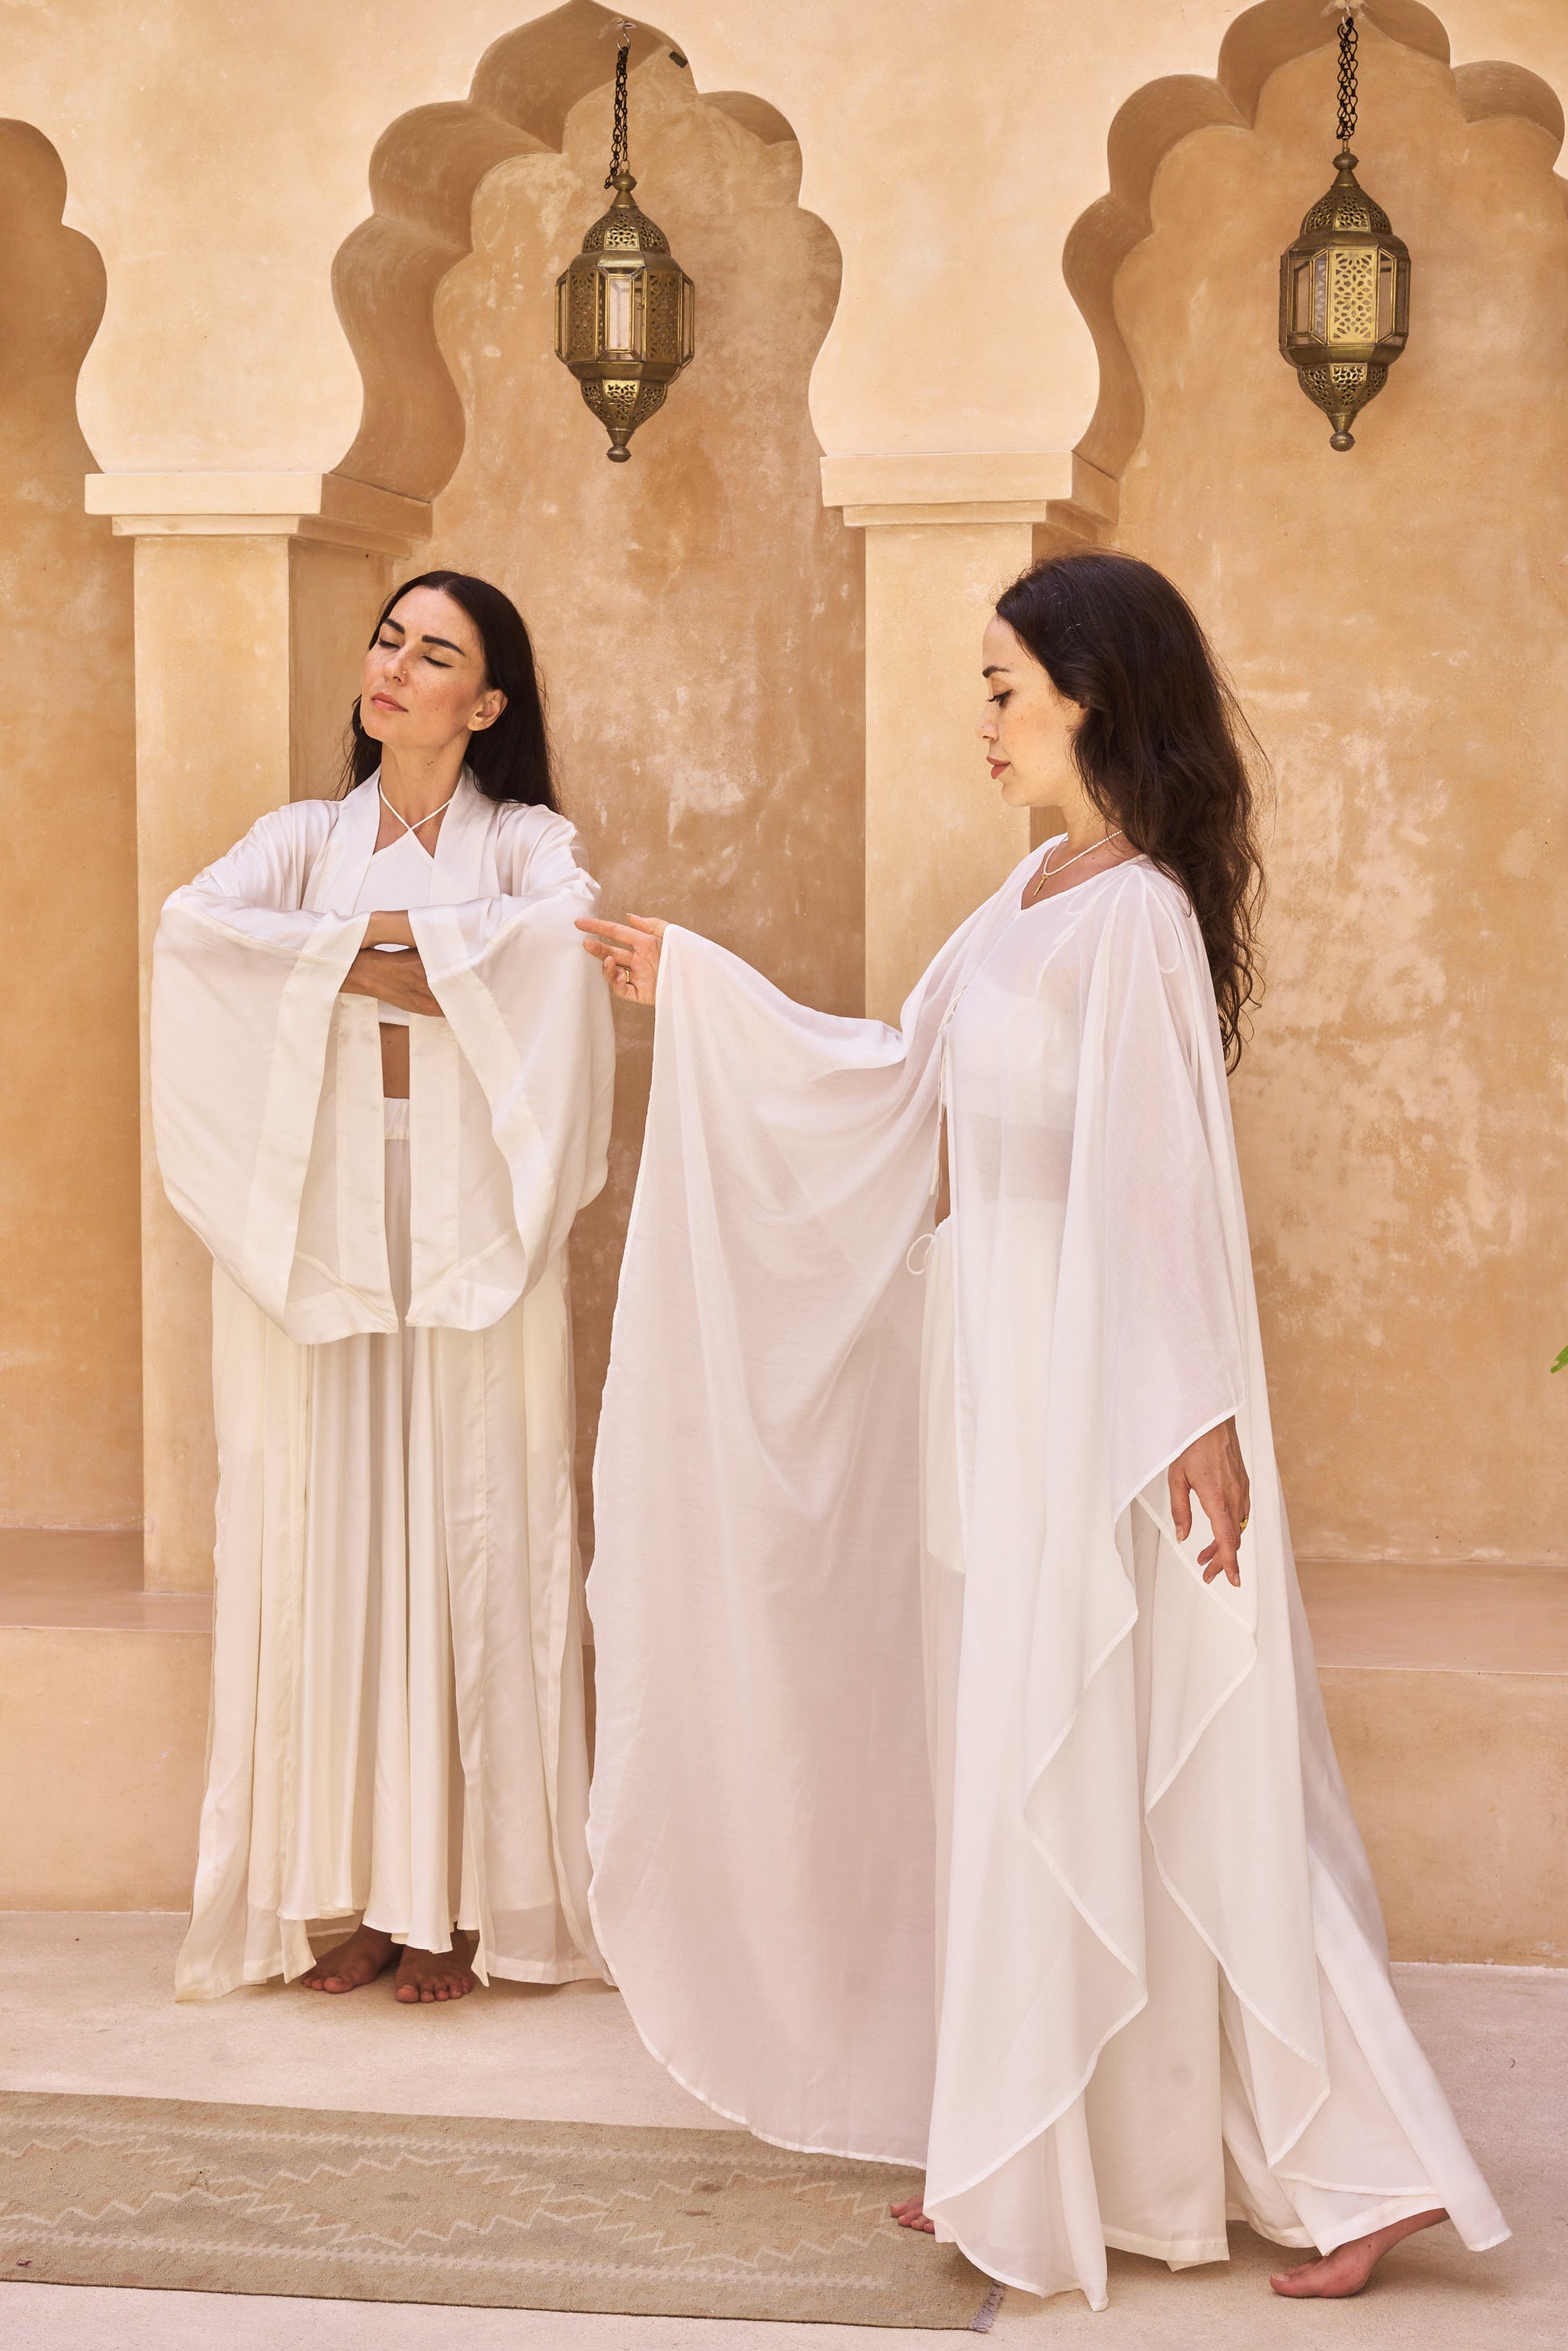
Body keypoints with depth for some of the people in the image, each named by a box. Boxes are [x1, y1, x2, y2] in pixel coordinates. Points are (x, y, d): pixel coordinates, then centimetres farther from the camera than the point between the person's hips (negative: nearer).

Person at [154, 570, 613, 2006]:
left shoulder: (525, 843, 7)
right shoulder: (307, 840, 12)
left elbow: (562, 930, -18)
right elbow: (195, 926, -8)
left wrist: (375, 945, -11)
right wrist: (365, 966, -14)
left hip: (471, 1240, -2)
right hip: (325, 1232, 2)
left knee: (472, 1534, -2)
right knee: (335, 1534, 0)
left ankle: (463, 1898, 3)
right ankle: (352, 1888, 6)